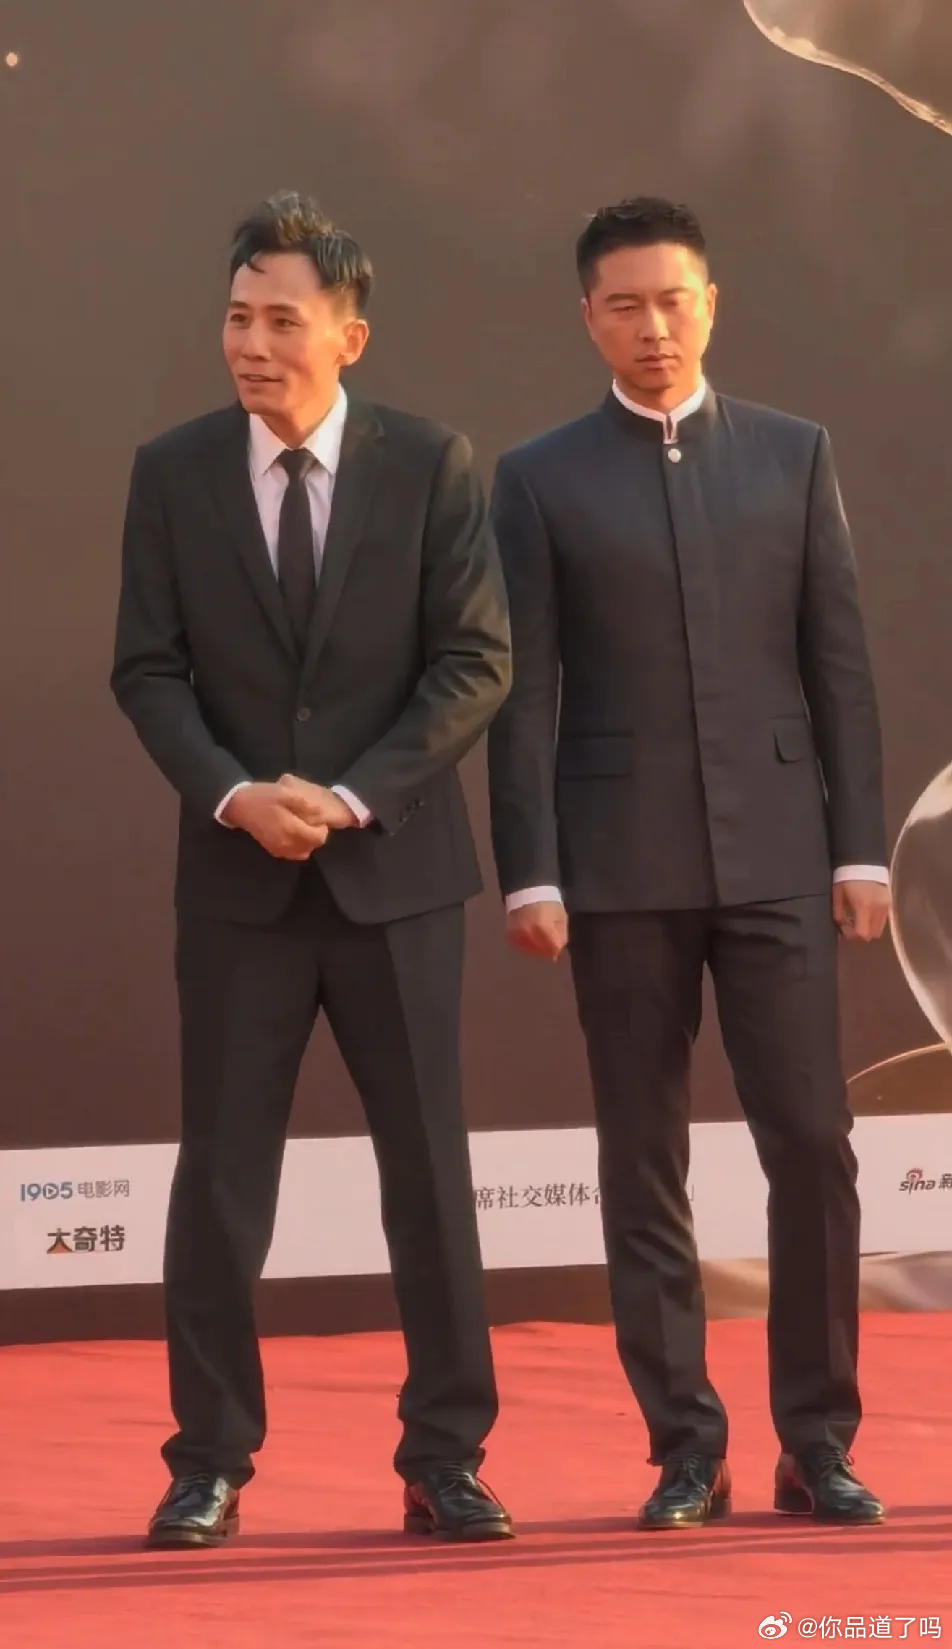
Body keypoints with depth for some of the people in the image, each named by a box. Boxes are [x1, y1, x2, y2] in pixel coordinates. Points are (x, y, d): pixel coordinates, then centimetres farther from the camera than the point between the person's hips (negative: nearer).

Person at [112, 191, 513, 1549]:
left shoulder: (431, 466, -1)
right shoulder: (174, 473, 3)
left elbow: (478, 661, -4)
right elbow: (148, 670, 2)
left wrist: (353, 796, -14)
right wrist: (236, 795, -15)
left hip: (396, 866, -1)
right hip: (239, 876, 1)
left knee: (430, 1170, 2)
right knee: (221, 1174, 1)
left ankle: (446, 1460, 9)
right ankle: (210, 1465, 8)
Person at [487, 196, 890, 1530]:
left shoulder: (793, 458, 8)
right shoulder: (540, 482, 4)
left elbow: (840, 666, 6)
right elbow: (523, 693, 1)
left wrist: (862, 849, 0)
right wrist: (530, 873, -7)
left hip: (777, 856, 1)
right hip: (621, 868, -1)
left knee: (811, 1145, -4)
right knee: (643, 1162, 2)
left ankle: (818, 1442, 4)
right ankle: (685, 1449, 7)